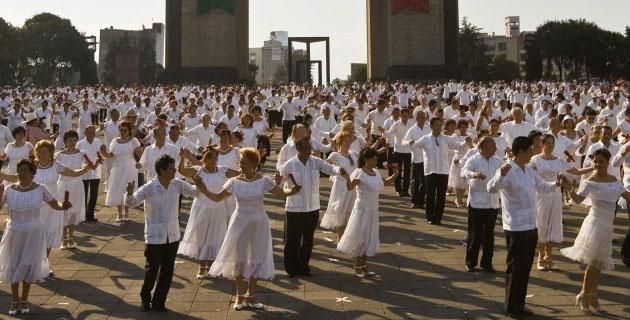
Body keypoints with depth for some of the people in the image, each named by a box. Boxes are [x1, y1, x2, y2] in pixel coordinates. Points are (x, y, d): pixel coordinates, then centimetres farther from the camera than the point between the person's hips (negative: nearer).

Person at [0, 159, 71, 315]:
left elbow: (55, 205, -5)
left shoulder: (40, 189, -10)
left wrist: (63, 206, -26)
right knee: (13, 265, 8)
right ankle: (14, 300, 25)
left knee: (29, 265, 5)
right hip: (15, 233, 1)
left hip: (34, 233, -1)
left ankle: (24, 300, 22)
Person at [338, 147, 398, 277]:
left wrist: (396, 173, 11)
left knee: (369, 238, 12)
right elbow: (350, 187, -30)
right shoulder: (359, 172, -16)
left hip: (373, 210, 7)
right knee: (360, 238, 1)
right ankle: (357, 267, 13)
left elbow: (385, 182, 24)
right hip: (362, 209, -7)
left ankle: (364, 266, 23)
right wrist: (347, 177, -49)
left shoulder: (376, 172, 5)